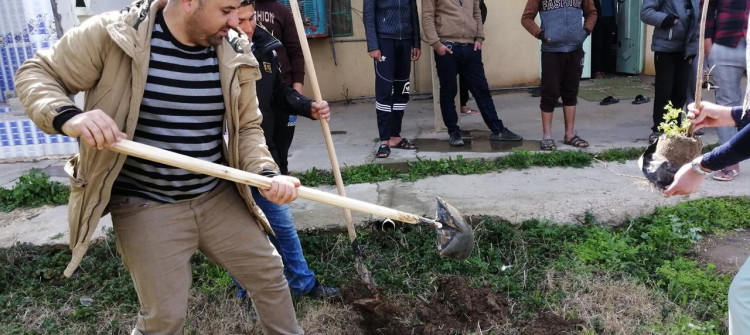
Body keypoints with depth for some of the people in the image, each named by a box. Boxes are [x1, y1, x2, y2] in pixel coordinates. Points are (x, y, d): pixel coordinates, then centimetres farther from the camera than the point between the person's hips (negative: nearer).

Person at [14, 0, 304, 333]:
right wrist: (67, 117, -25)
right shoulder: (110, 33, -13)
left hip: (219, 197, 4)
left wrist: (267, 173, -13)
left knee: (269, 274, 15)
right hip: (146, 206, -4)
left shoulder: (233, 56, -2)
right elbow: (36, 72, -3)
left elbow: (247, 127, 6)